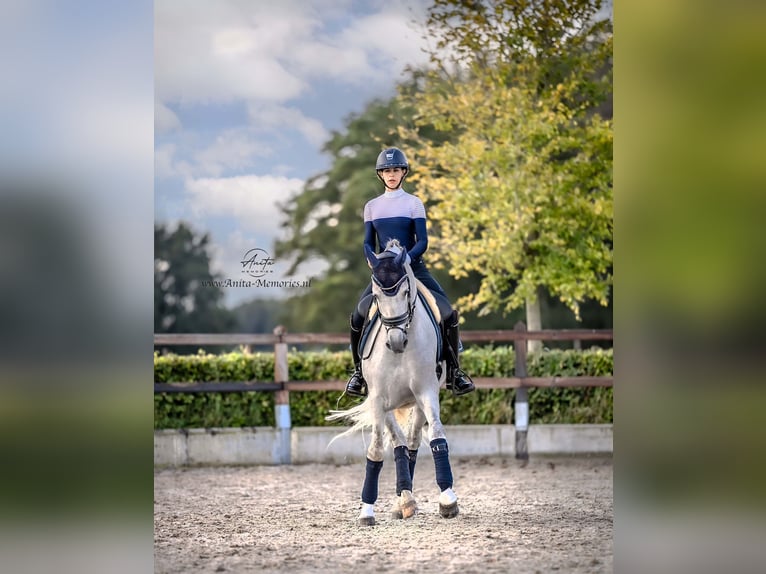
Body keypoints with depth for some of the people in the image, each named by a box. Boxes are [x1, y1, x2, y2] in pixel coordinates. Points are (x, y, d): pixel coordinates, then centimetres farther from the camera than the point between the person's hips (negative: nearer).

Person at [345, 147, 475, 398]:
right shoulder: (372, 206, 10)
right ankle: (359, 371, 7)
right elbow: (368, 243, 10)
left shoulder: (413, 203, 1)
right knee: (358, 317, -13)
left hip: (413, 267, -2)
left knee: (448, 313, -18)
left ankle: (454, 371, -5)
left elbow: (422, 241, -5)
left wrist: (406, 257, -23)